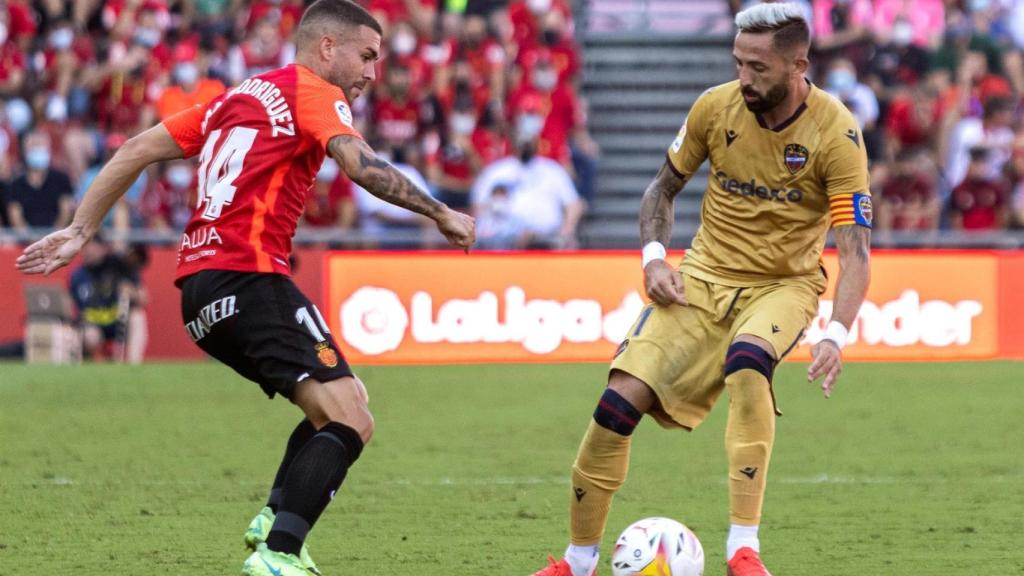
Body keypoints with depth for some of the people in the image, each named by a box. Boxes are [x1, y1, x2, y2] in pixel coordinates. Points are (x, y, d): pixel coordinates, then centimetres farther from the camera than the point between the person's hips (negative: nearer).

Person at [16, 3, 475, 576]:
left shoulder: (238, 97, 24)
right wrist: (440, 212, -9)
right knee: (350, 422, -16)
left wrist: (79, 232, 21)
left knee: (344, 404, 19)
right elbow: (362, 165, -16)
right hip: (248, 278, -9)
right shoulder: (313, 92, 1)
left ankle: (275, 521, 6)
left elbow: (137, 150, 21)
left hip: (201, 287, 9)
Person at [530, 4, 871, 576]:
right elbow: (663, 189, 10)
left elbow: (855, 250, -20)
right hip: (704, 277, 3)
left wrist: (836, 336, -35)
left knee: (746, 362, -37)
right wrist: (654, 256, -9)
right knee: (620, 402, -12)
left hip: (784, 283, -3)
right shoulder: (717, 107, -8)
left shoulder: (836, 132, -18)